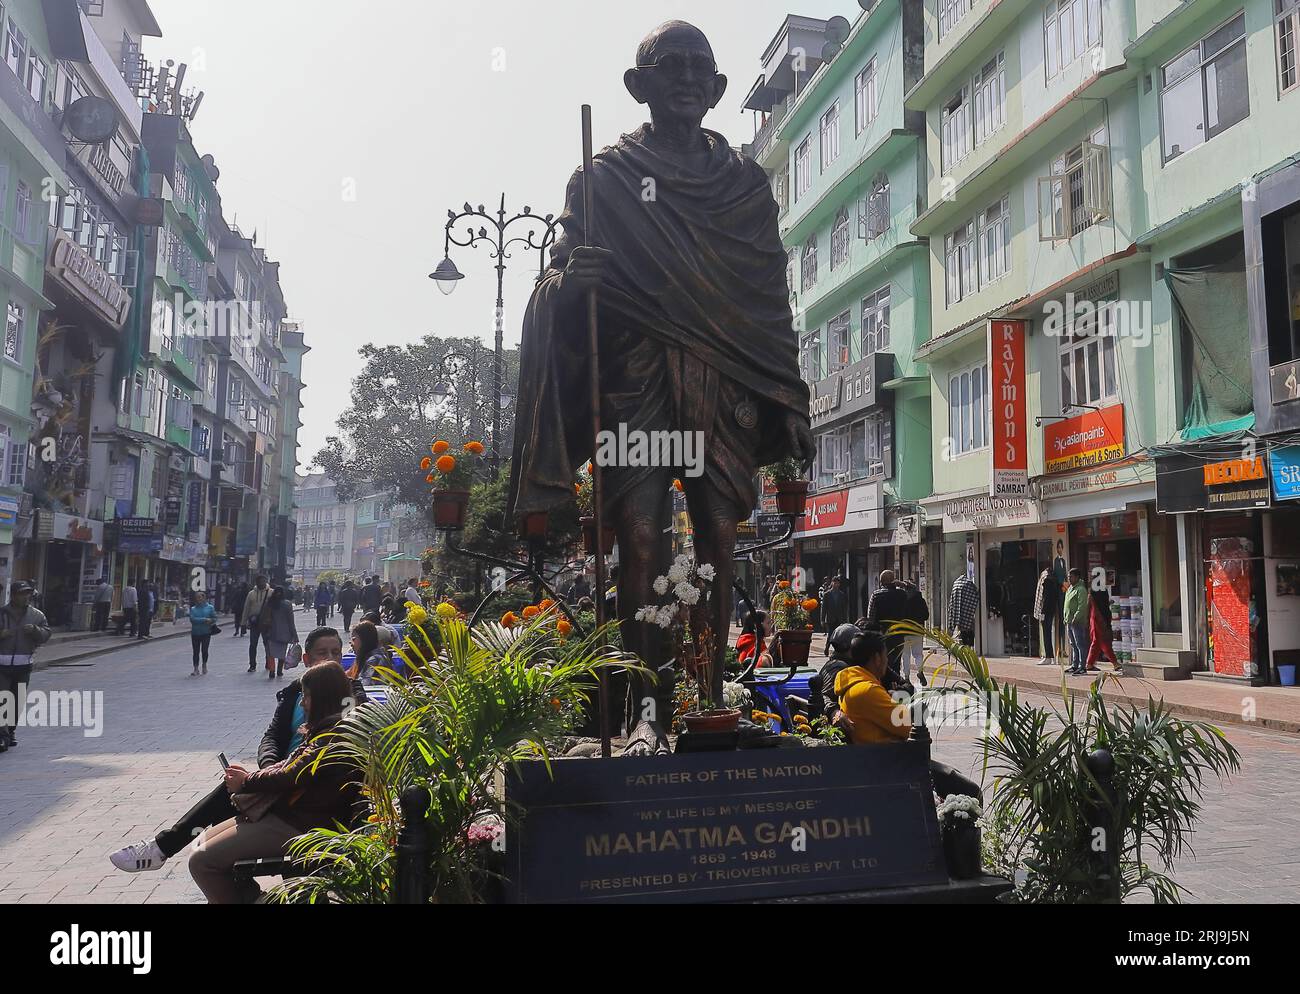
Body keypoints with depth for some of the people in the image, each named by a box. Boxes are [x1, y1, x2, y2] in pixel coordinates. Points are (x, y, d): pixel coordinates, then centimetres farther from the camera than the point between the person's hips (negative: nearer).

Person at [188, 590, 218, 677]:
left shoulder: (210, 607, 3)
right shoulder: (193, 609, 5)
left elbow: (214, 618, 2)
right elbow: (192, 619, -9)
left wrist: (210, 622, -18)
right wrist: (204, 620, -16)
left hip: (206, 632, -1)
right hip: (195, 633, 1)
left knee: (204, 650, 4)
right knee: (196, 651, 2)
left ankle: (204, 666, 23)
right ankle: (196, 669, 7)